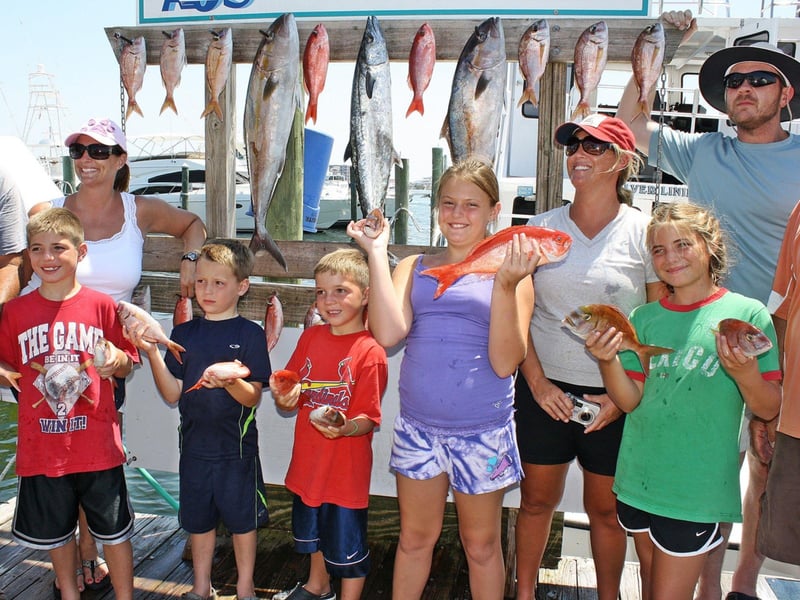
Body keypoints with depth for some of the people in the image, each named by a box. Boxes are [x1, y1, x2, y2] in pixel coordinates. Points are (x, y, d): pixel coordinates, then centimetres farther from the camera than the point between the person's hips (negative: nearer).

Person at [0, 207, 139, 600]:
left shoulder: (102, 306, -4)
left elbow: (126, 366, 1)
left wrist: (117, 360, -19)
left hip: (97, 443, -2)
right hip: (42, 445, 3)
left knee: (114, 530, 9)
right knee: (56, 530, 20)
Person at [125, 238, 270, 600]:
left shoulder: (250, 334, -8)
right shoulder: (184, 333, 2)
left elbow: (253, 397, -11)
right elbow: (172, 394, -1)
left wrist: (230, 381, -31)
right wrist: (151, 353, -13)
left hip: (237, 446, -3)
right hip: (195, 444, 4)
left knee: (241, 518, 11)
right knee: (198, 517, 17)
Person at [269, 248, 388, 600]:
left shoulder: (369, 352, -18)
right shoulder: (311, 337, 1)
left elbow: (368, 419, -18)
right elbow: (293, 398, 7)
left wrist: (344, 427, -38)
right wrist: (285, 398, -15)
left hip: (347, 466, -7)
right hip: (308, 459, 7)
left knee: (347, 543, 8)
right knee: (313, 530, 28)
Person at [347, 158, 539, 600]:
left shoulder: (510, 272, -3)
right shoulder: (414, 268, 4)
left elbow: (505, 362, -12)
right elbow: (387, 334, -14)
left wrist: (505, 286, -22)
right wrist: (376, 253, -10)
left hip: (482, 431, -2)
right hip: (417, 426, 2)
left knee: (481, 544, 17)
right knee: (415, 537, 18)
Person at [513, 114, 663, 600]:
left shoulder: (644, 232, -3)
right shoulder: (543, 226, 3)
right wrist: (537, 380, -7)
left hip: (615, 396, -1)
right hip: (544, 389, 2)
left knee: (606, 508, 12)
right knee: (537, 499, 12)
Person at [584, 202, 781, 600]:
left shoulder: (747, 314, -7)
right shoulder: (644, 319, 3)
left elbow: (769, 409, -5)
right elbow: (630, 400, -2)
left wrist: (744, 373, -26)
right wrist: (607, 359, -20)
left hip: (697, 489, -4)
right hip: (639, 478, 4)